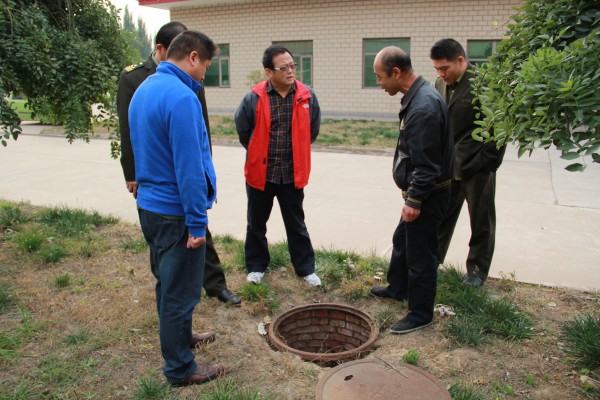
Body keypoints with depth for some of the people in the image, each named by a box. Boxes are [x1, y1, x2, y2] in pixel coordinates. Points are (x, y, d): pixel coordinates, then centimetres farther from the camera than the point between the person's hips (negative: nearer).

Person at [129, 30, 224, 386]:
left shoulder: (144, 90, 10)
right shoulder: (182, 97, -21)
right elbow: (189, 166, -24)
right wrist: (197, 222, -19)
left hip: (149, 205, 10)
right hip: (175, 212, -9)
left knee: (168, 281, 24)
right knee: (181, 292, 5)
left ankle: (177, 335, 44)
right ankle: (181, 368, 21)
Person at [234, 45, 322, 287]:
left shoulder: (307, 96, -7)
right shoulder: (254, 99, -12)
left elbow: (313, 130, 9)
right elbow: (242, 130, 4)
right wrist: (259, 154, 11)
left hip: (292, 174, 1)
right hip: (260, 172, 0)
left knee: (296, 224, 12)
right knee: (256, 224, 14)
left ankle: (306, 268, 26)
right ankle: (256, 266, 32)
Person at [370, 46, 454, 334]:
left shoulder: (423, 106, -26)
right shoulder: (417, 97, 8)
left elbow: (427, 164, -27)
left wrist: (414, 200, -22)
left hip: (427, 194, -11)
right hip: (417, 191, 11)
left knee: (420, 254, 3)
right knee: (402, 241, 25)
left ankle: (421, 314, 19)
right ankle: (398, 288, 45)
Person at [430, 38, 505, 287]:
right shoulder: (440, 83, 5)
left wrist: (488, 162, -13)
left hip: (477, 167, -5)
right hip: (448, 166, 5)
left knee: (481, 221, 9)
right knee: (442, 215, 14)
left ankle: (478, 269, 24)